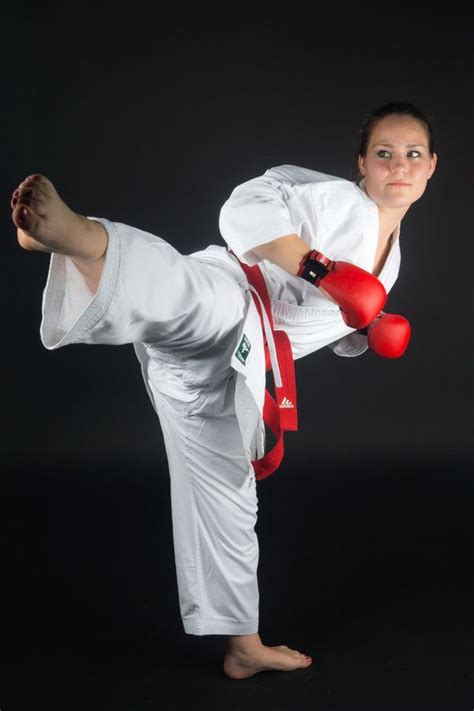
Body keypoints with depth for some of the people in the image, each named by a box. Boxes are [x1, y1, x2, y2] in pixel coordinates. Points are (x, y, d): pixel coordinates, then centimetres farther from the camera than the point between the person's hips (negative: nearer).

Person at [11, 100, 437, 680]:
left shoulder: (390, 251, 26)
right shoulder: (339, 201, -3)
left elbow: (345, 328, 40)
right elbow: (247, 208, -19)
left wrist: (370, 332, 18)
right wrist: (321, 268, -25)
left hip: (225, 366, 8)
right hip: (219, 309, -8)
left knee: (228, 496, 18)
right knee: (190, 295, -45)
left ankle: (243, 646, 32)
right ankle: (67, 231, -75)